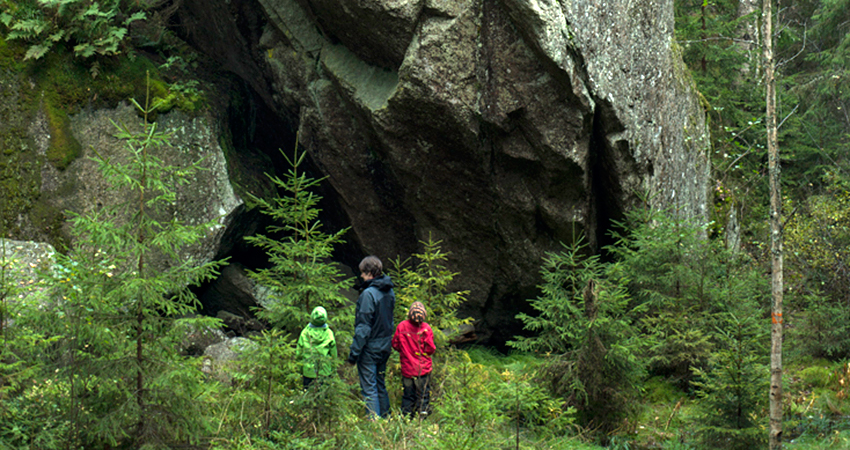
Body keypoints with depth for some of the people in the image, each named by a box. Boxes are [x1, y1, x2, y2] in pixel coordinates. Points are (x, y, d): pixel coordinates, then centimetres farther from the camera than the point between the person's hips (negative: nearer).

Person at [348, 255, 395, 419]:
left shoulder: (368, 294, -20)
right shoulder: (389, 292, 5)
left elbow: (363, 327, -20)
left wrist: (354, 352, -15)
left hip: (370, 347, -8)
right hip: (385, 346, 8)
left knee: (369, 388, -2)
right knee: (380, 385, 19)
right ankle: (385, 418, 26)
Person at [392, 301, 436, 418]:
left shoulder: (402, 326, -9)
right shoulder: (426, 328, -15)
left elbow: (395, 344, 1)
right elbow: (430, 349, -11)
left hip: (407, 368, 2)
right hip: (423, 368, -2)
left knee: (407, 394, 13)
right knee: (423, 393, 11)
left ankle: (406, 415, 18)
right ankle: (422, 412, 15)